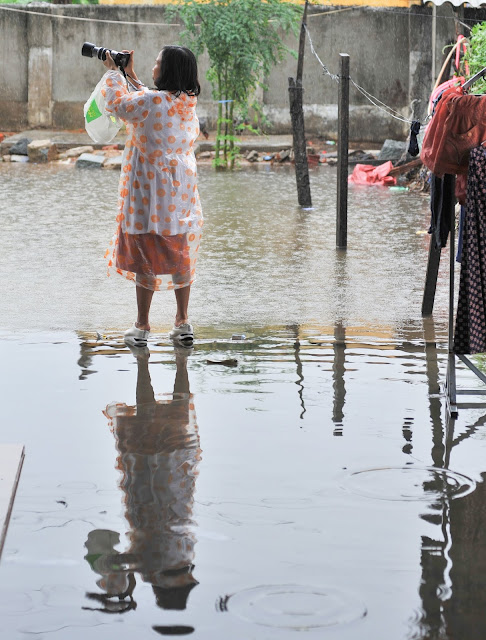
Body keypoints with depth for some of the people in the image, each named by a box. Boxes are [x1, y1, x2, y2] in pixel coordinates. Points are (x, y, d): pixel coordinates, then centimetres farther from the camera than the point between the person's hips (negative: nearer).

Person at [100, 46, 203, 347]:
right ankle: (183, 322, 21)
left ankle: (142, 326, 8)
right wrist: (131, 75, 24)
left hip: (150, 192, -6)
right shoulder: (188, 103, 2)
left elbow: (116, 103, -2)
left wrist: (113, 72, 12)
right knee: (180, 255, 15)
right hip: (183, 192, 6)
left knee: (146, 257, 2)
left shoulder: (151, 102, -19)